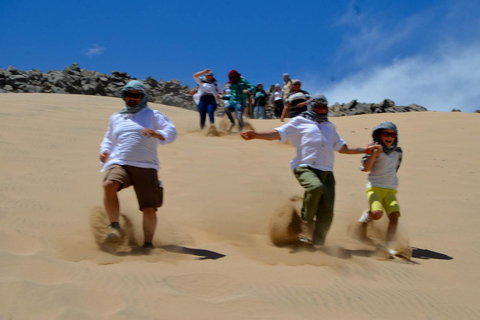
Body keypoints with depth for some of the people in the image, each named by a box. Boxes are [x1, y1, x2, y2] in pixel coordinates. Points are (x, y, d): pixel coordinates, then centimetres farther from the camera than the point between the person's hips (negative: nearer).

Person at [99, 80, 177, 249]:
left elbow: (171, 132, 2)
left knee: (149, 209, -8)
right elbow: (108, 139, 36)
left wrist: (156, 134, -20)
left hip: (145, 166, -1)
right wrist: (104, 151, 13)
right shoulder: (116, 118, 26)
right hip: (119, 163, 2)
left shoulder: (152, 115, 14)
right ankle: (114, 226, -21)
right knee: (109, 185, -32)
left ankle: (148, 243, 11)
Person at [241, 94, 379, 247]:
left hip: (326, 171, 5)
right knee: (316, 187, -37)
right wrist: (256, 135, -10)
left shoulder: (330, 126, 30)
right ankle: (307, 223, -18)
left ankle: (317, 244, 6)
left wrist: (365, 150, 31)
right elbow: (279, 133, 5)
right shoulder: (300, 122, 14)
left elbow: (342, 147, 37)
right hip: (306, 167, -5)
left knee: (327, 212, -7)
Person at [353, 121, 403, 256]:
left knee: (395, 215, -15)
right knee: (377, 213, -26)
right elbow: (365, 168, -14)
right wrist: (374, 153, -24)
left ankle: (389, 245, -14)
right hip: (375, 188, -5)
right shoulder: (375, 150, -3)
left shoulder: (397, 152, 13)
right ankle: (365, 217, 9)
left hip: (391, 190, 5)